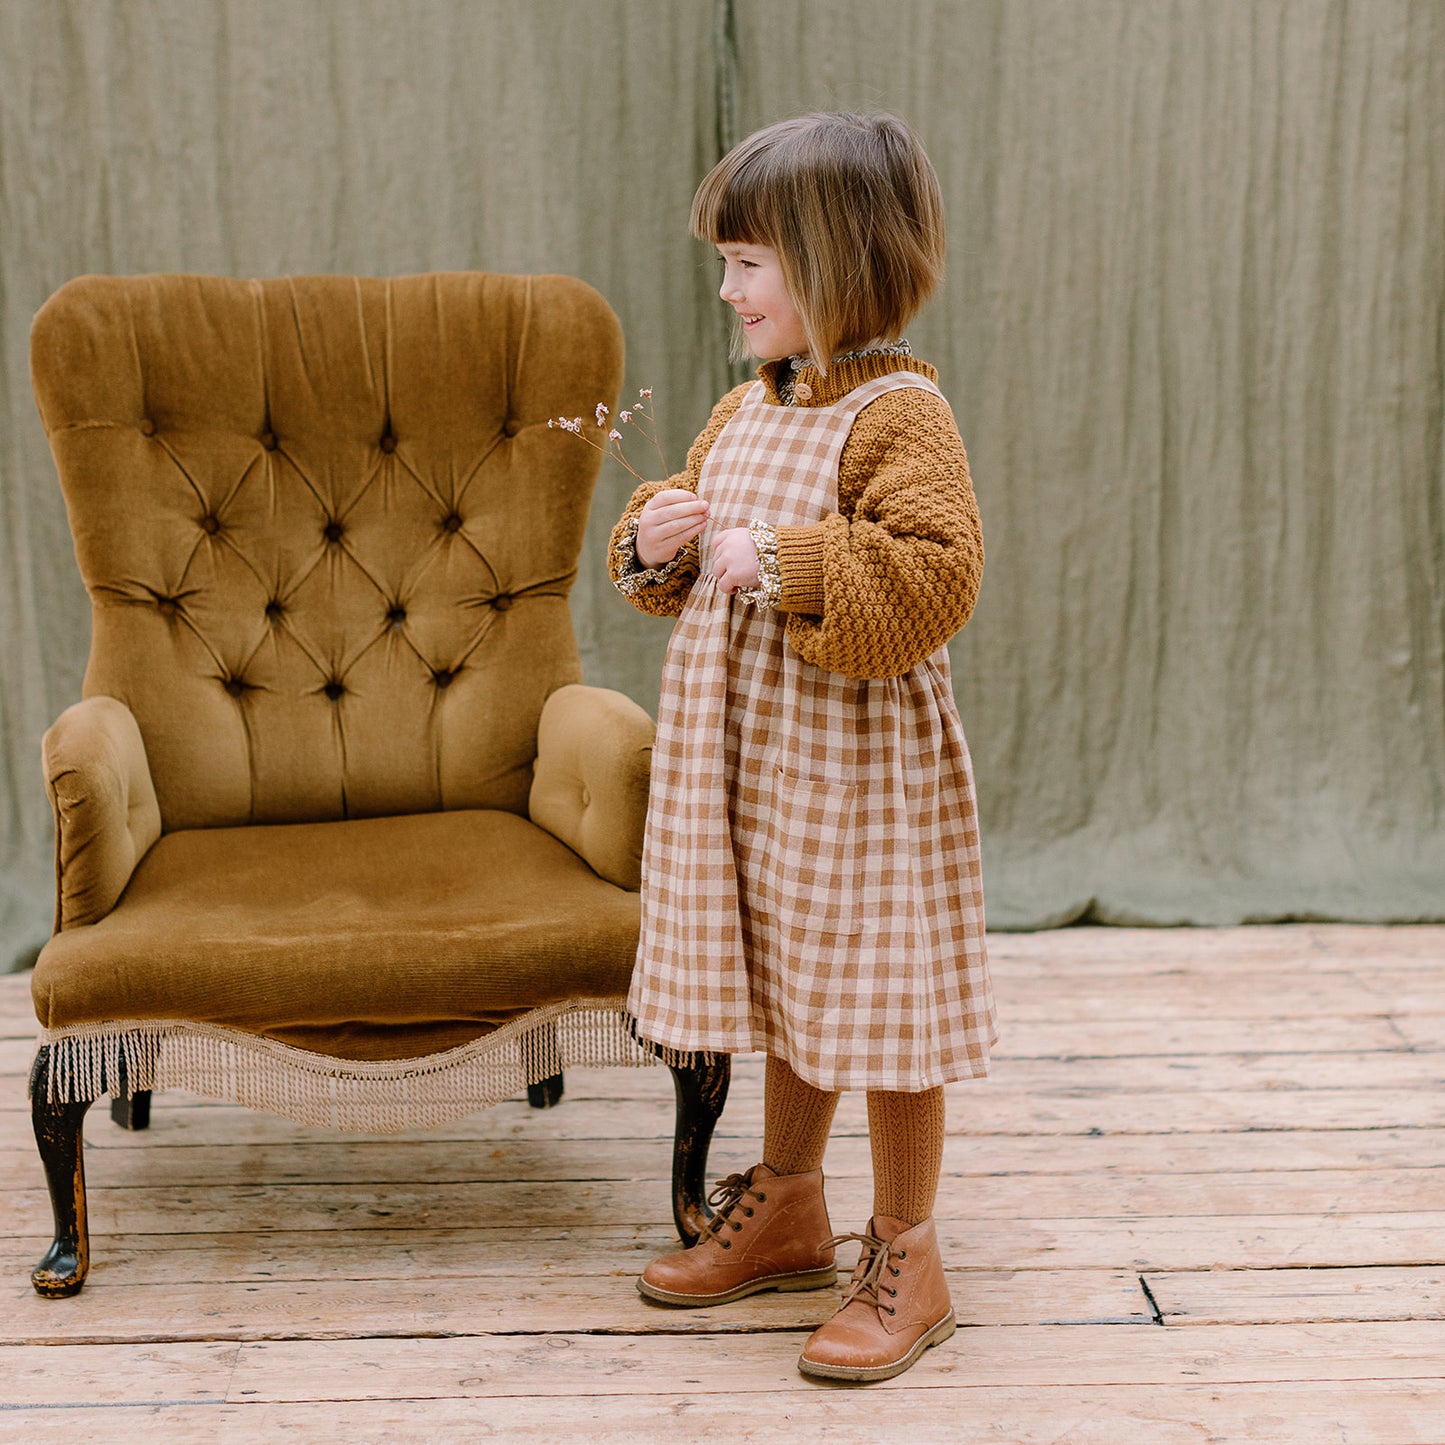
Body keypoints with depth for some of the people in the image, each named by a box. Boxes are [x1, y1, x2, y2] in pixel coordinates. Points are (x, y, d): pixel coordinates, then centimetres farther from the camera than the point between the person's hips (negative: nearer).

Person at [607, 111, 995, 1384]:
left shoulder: (901, 413, -15)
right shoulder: (743, 412, 10)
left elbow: (936, 577, -26)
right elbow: (684, 545, 22)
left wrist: (782, 562, -26)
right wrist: (654, 543, 0)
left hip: (857, 763, -8)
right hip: (743, 748, 8)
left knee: (878, 1005, 2)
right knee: (787, 992, 20)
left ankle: (906, 1263, 16)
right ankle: (787, 1210, 36)